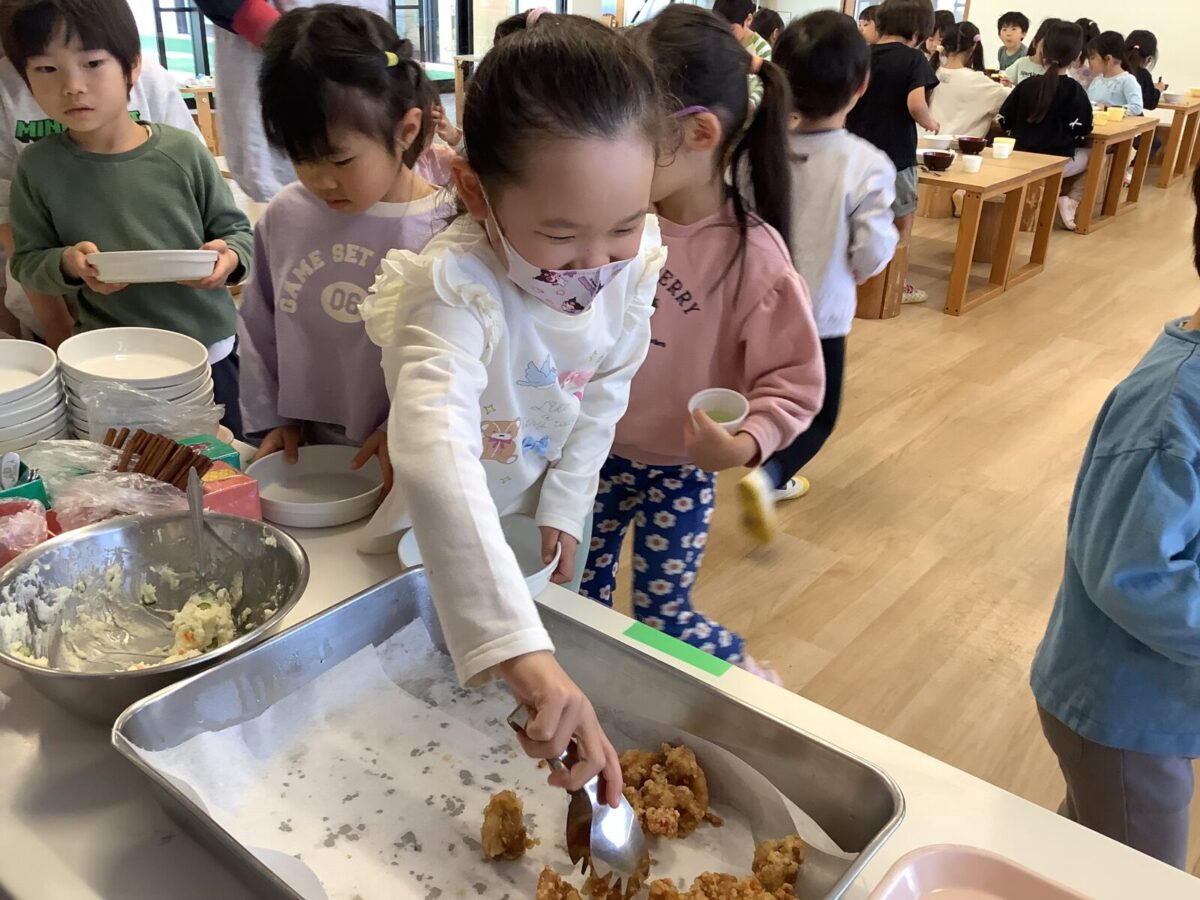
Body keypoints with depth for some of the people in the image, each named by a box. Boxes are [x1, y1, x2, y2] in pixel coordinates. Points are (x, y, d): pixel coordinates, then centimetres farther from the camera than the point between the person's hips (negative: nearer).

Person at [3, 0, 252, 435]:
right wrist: (67, 264, -18)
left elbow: (235, 228, 3)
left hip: (210, 348, 0)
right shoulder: (37, 167, -5)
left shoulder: (183, 151, -7)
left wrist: (231, 254, -19)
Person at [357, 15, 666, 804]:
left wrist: (567, 507, -7)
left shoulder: (636, 264, -22)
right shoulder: (455, 288, -40)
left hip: (538, 517, 5)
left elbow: (603, 398, -5)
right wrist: (522, 650, -65)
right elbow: (436, 457, -56)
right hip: (437, 542, -4)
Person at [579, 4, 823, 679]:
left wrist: (746, 443, -32)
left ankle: (743, 671, 39)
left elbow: (795, 378, -15)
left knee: (662, 617, 9)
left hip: (678, 471, -4)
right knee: (578, 602, 18)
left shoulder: (751, 255, -21)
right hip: (594, 451, 4)